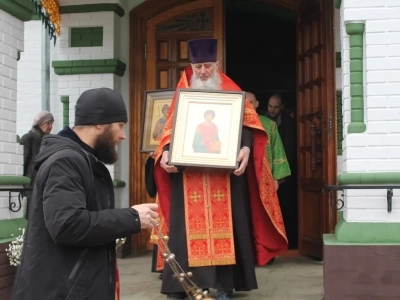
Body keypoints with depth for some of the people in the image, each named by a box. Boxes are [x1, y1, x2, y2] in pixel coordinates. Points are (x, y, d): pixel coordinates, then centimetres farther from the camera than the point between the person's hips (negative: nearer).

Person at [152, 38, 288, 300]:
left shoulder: (231, 91, 10)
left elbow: (247, 123, -1)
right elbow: (170, 129, 9)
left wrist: (246, 148, -21)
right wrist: (165, 153, -11)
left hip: (224, 173, -1)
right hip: (187, 173, 1)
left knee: (224, 225, -2)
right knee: (187, 226, -2)